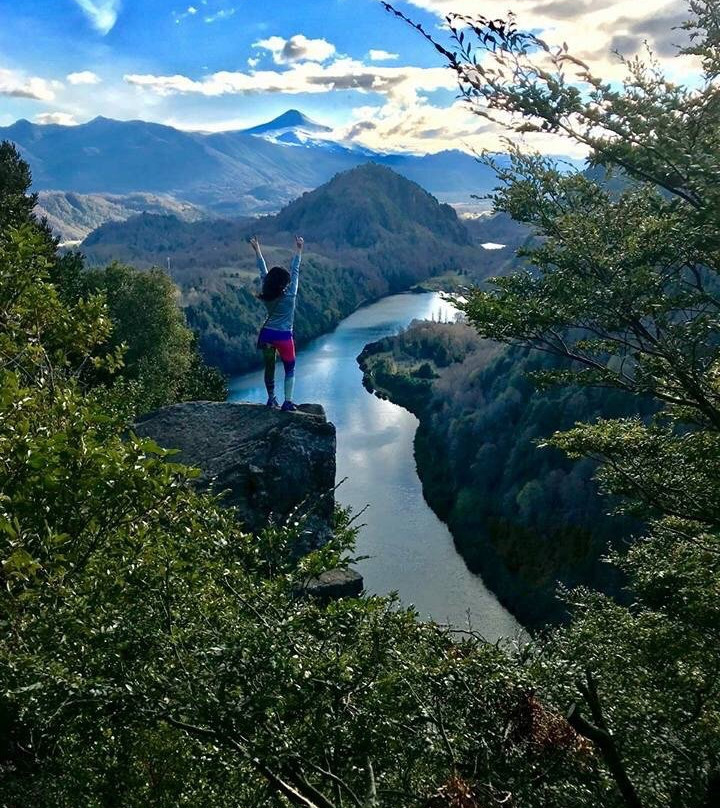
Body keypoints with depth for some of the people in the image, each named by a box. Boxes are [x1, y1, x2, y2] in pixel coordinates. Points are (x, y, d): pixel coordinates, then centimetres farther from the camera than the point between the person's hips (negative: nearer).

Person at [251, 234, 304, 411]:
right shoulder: (289, 296, -15)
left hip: (267, 334, 4)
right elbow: (295, 272, -12)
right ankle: (287, 402, 0)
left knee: (269, 368, 15)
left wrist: (257, 250, 10)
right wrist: (299, 250, -8)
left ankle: (271, 400, 22)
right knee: (290, 369, 9)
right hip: (283, 337, -4)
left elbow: (263, 272, 2)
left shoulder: (267, 296, -4)